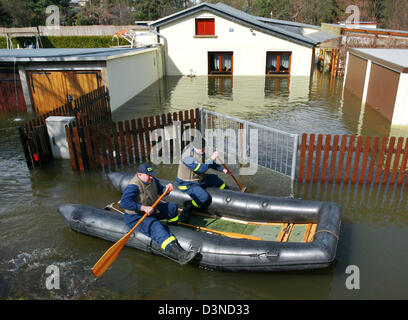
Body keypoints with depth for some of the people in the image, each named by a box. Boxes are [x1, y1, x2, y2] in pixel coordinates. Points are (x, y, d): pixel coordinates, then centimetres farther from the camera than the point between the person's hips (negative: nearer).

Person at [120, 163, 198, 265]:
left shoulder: (152, 180, 1)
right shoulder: (133, 186, -24)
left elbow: (160, 191, 13)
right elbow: (124, 203, -34)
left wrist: (166, 188, -12)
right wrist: (144, 208, -38)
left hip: (152, 210, 10)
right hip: (136, 217, -9)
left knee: (172, 206, 13)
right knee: (156, 227, -34)